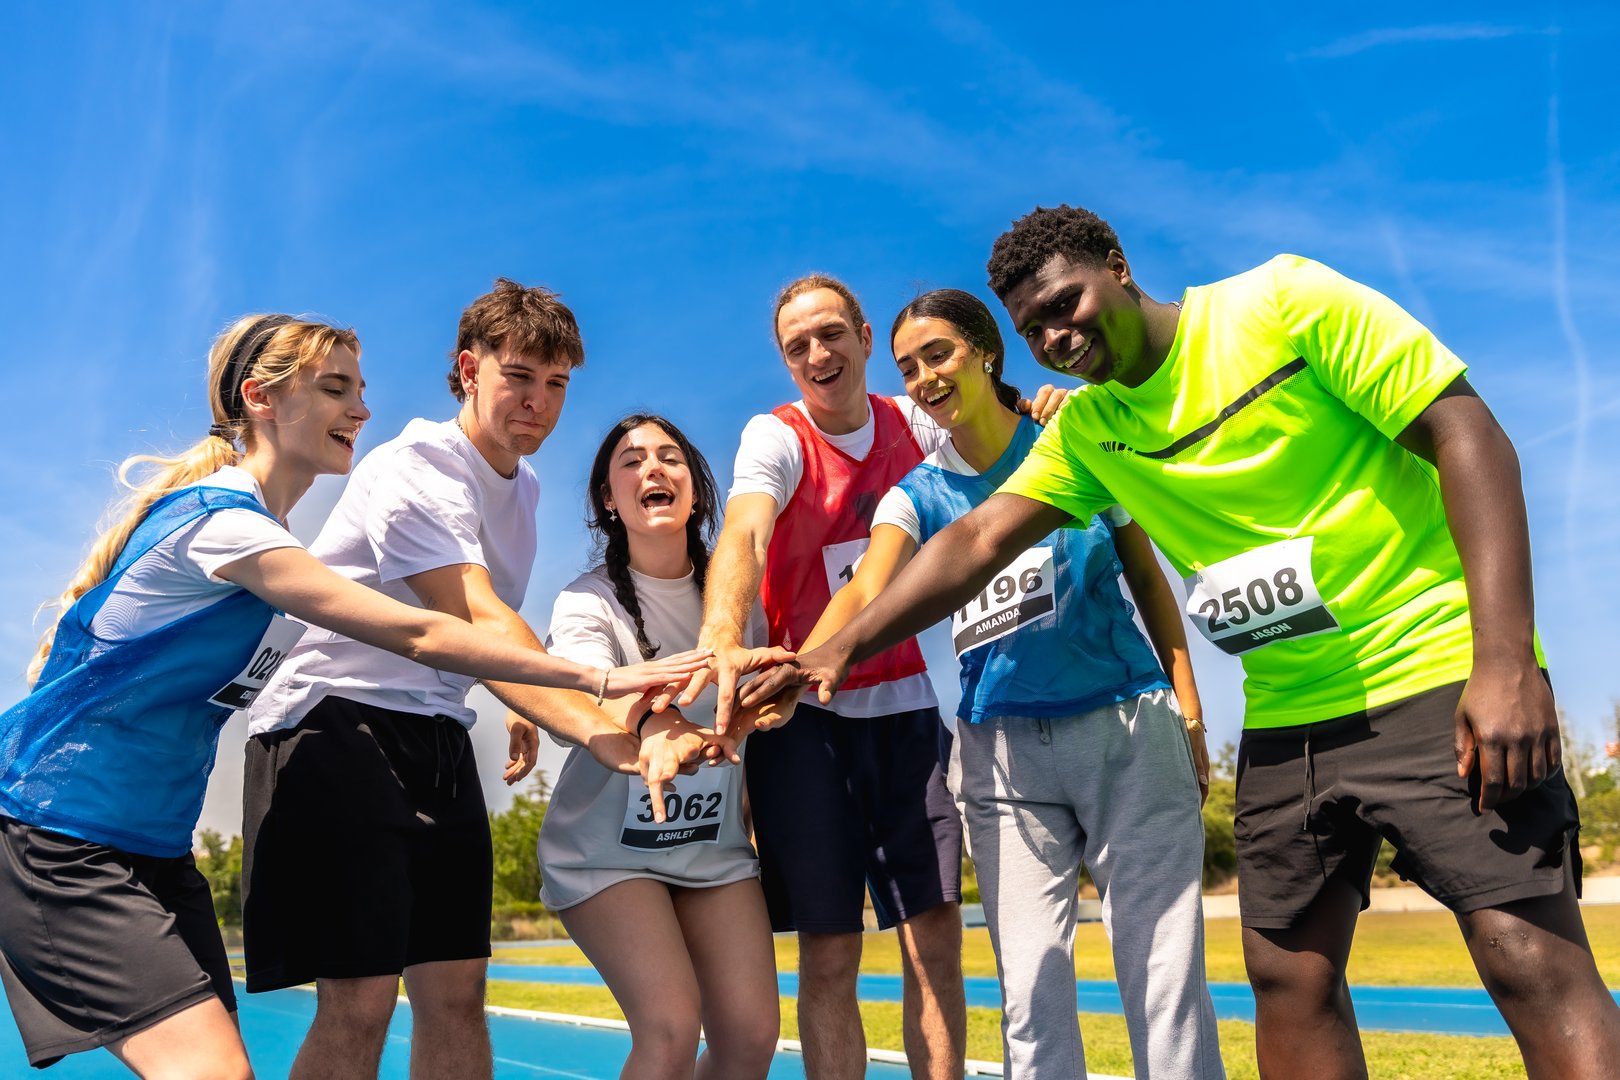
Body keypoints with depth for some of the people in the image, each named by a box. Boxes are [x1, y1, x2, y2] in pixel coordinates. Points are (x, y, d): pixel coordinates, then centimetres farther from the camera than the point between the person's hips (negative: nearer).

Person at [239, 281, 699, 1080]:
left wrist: (521, 706, 12)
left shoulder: (524, 488, 11)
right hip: (336, 718, -7)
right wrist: (603, 731, -45)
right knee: (359, 1003, -12)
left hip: (439, 740, 8)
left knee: (455, 995, 5)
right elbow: (476, 622, -33)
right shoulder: (411, 470, -17)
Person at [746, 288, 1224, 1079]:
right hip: (1002, 746, 2)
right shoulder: (916, 496, 4)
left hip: (1129, 725, -1)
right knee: (1031, 983, 1)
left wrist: (1190, 715, 2)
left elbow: (1147, 577, 8)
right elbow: (867, 593, -15)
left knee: (1163, 970, -1)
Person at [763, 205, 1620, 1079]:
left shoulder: (1287, 301, -9)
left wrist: (1506, 661, -21)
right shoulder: (1084, 431, 8)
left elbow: (1467, 436, -13)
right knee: (1288, 976, 7)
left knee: (1533, 962, -12)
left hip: (1436, 674, -5)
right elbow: (975, 542, 2)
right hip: (1284, 717, 6)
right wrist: (841, 648, -8)